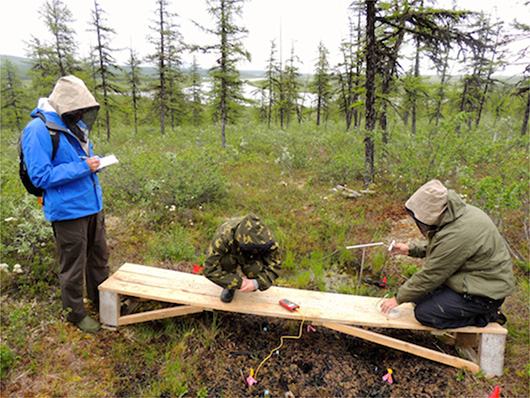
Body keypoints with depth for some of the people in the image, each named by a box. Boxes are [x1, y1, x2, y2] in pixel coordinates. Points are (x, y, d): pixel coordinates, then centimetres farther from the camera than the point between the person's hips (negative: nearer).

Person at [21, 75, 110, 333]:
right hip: (68, 211, -8)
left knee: (99, 256, 19)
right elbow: (40, 176, -20)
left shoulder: (76, 126, 9)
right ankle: (76, 314, 26)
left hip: (92, 205, 8)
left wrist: (95, 161, 0)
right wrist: (83, 167, -22)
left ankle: (101, 299, 39)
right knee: (73, 266, 7)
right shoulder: (38, 130, -16)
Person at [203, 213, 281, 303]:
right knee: (226, 261, -35)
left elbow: (275, 265, -21)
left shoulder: (266, 238, -33)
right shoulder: (224, 236, -41)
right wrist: (238, 283, -38)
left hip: (251, 258, 1)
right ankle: (230, 286, -4)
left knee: (256, 271, -31)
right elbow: (209, 268, -38)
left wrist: (256, 283, -37)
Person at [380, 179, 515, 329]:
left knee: (424, 313, -13)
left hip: (485, 293, -10)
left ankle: (485, 316, 0)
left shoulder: (457, 234, -31)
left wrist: (399, 298, -11)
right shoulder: (461, 212, -2)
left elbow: (431, 275, -22)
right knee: (418, 294, 9)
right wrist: (411, 250, 9)